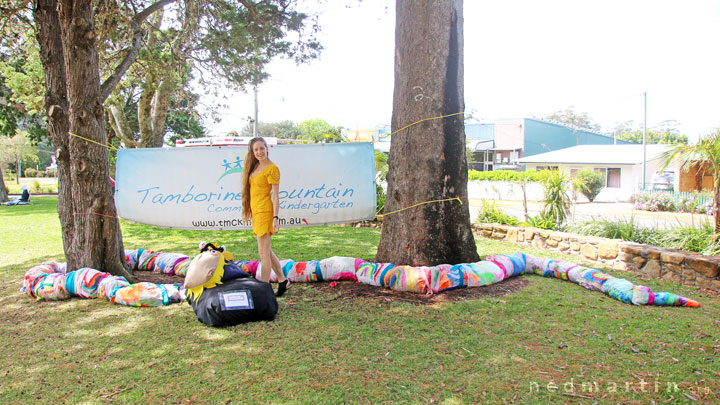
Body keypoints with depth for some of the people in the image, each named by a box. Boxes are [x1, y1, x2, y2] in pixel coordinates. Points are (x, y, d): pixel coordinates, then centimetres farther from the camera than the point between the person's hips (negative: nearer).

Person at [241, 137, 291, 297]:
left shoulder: (272, 168, -11)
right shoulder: (255, 166, 13)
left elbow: (275, 196, -13)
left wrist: (276, 218, -18)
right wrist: (250, 212, 17)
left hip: (264, 211, -9)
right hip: (256, 211, 9)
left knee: (263, 253, -4)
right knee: (267, 250, 15)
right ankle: (283, 281, 28)